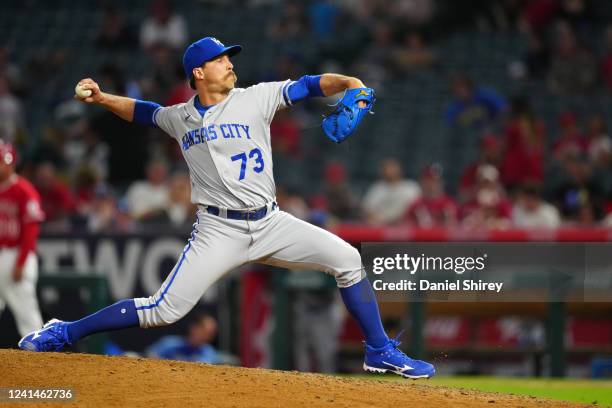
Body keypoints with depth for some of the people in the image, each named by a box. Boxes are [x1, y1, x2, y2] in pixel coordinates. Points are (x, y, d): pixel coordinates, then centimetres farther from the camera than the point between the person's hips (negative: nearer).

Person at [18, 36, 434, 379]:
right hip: (219, 232, -2)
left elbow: (307, 86, -7)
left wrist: (348, 83, -25)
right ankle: (64, 333, 1)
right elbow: (143, 111, 27)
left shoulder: (256, 99, 1)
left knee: (347, 258, -9)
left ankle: (380, 351, 4)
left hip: (271, 224, 2)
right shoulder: (179, 118, 7)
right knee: (164, 310, -12)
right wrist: (101, 98, 14)